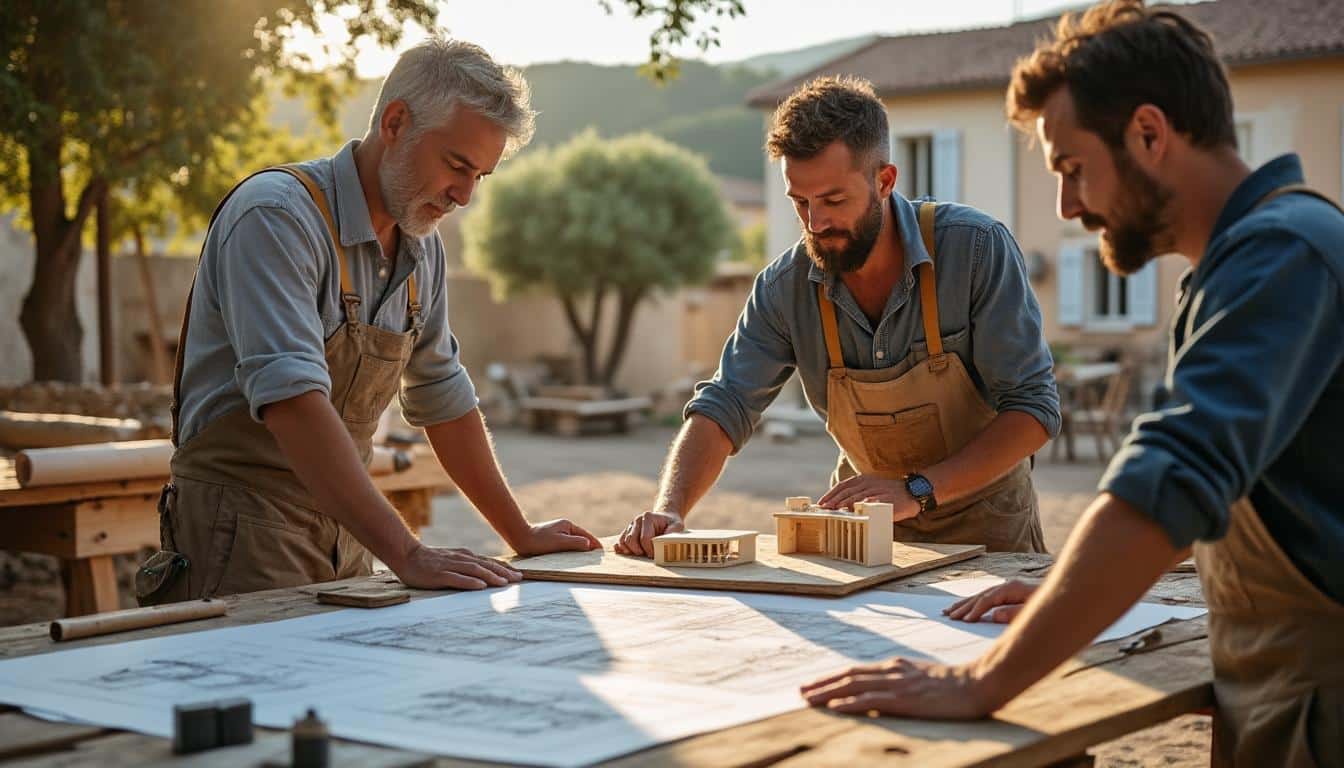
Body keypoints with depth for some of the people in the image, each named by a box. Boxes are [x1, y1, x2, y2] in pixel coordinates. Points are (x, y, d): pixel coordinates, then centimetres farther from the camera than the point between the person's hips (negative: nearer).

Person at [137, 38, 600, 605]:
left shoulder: (421, 249, 9)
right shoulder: (277, 215, -16)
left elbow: (443, 398, 20)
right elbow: (292, 401, -28)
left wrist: (521, 536, 21)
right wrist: (407, 556, -33)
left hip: (343, 533, 7)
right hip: (246, 539, -7)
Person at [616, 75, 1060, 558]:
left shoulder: (976, 248, -19)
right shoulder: (786, 287, -9)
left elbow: (1034, 407, -18)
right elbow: (724, 408, -9)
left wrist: (917, 491, -28)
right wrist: (669, 510, -27)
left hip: (984, 523, -3)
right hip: (869, 532, 3)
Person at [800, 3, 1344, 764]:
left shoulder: (1281, 250, -19)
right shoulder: (1261, 251, 15)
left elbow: (1173, 483, -30)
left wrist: (983, 683, -30)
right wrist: (1071, 592, 13)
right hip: (1274, 699, 9)